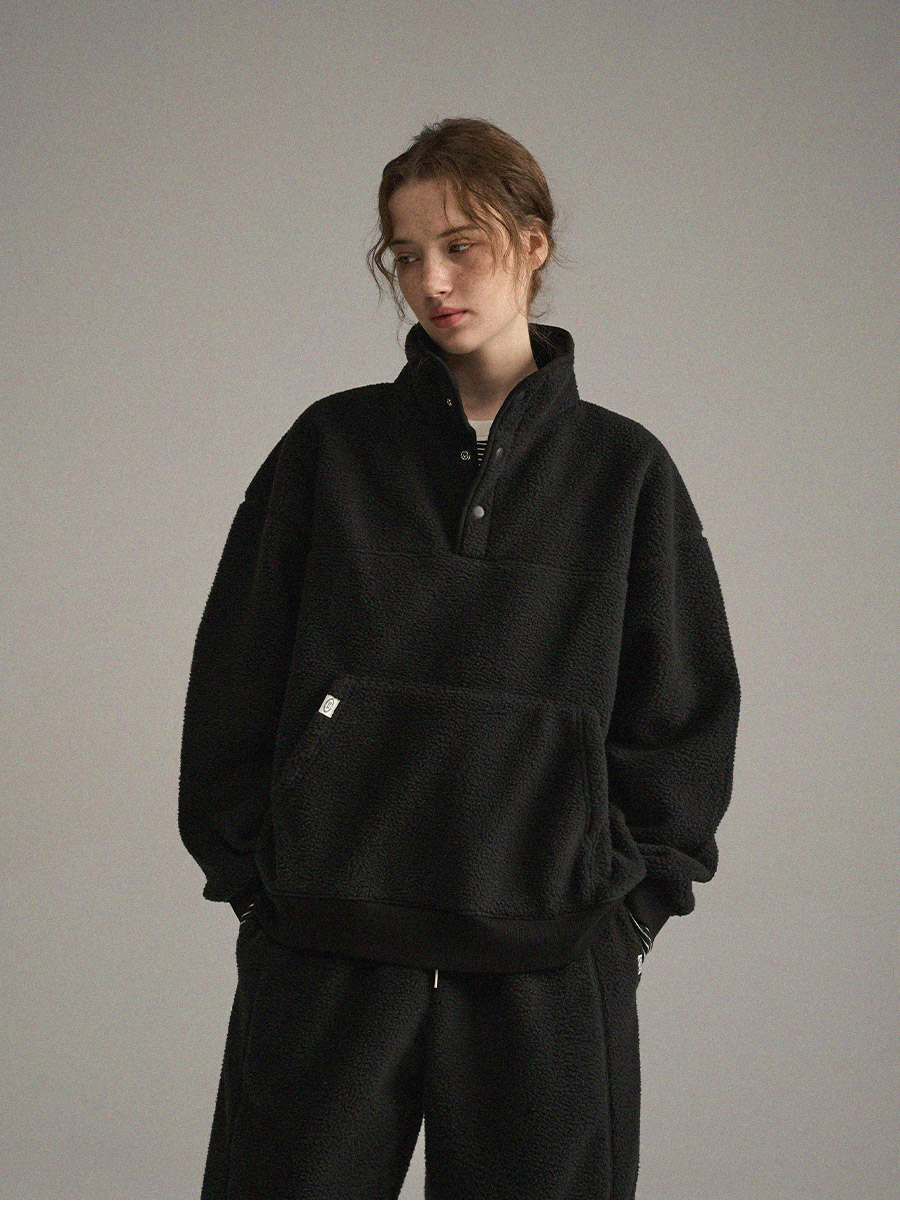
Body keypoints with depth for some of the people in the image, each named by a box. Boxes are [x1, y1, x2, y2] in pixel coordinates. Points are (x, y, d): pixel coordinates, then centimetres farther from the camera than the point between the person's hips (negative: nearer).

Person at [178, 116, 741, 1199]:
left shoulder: (624, 470, 6)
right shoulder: (331, 448, 6)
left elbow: (687, 708, 10)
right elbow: (234, 680, 8)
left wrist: (633, 895, 2)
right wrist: (250, 875, 2)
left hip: (549, 964, 0)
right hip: (324, 951, 0)